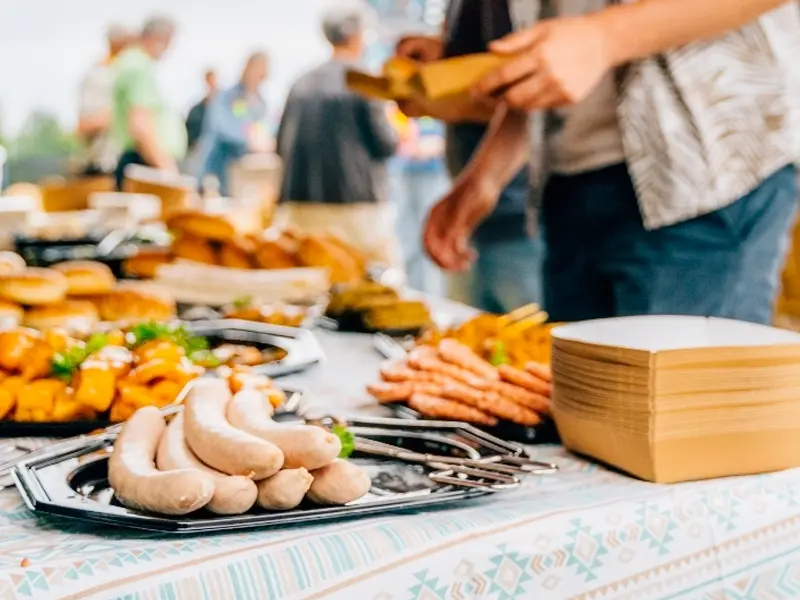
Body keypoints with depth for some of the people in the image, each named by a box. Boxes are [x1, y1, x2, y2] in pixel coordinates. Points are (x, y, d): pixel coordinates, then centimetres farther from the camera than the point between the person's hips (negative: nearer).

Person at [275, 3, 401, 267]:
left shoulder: (302, 84, 6)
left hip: (300, 204, 6)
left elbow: (282, 146, 9)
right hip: (356, 200, -5)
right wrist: (398, 136, 14)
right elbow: (386, 145, -7)